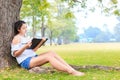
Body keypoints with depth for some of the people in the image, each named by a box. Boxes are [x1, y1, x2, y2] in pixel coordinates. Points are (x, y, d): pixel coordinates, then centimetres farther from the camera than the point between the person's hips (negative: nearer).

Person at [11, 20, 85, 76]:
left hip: (33, 57, 8)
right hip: (25, 61, -8)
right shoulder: (17, 38, -1)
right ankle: (72, 72, -37)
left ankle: (72, 69, -24)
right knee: (48, 56, -27)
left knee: (51, 53, -14)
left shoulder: (24, 37, 24)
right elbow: (15, 54, -11)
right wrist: (25, 46, -25)